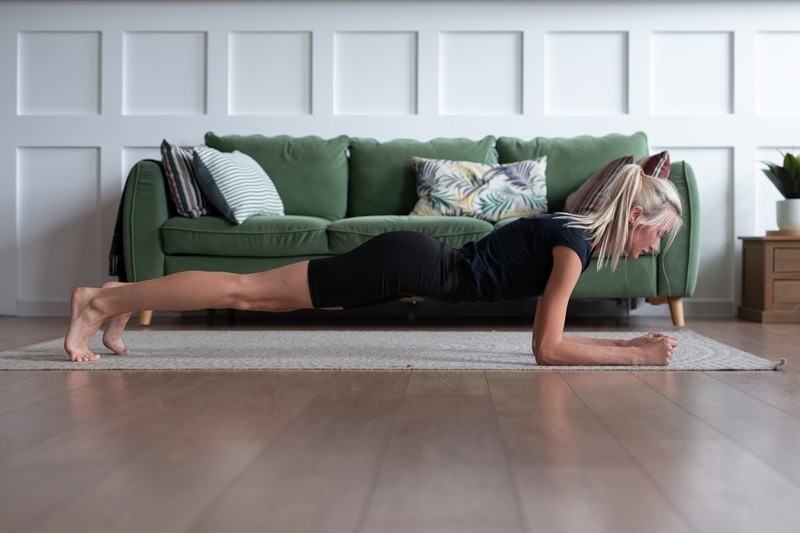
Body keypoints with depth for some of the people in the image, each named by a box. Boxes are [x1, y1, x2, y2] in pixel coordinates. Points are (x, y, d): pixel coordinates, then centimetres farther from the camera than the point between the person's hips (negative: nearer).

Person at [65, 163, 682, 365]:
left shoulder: (576, 230, 12)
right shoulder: (577, 243, -14)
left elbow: (553, 332, 23)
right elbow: (547, 349, -16)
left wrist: (631, 342, 18)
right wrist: (636, 355, -10)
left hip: (411, 260, 8)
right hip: (409, 264, -8)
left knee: (260, 296, 12)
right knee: (248, 290, -5)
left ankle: (122, 298, 23)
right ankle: (104, 301, 4)